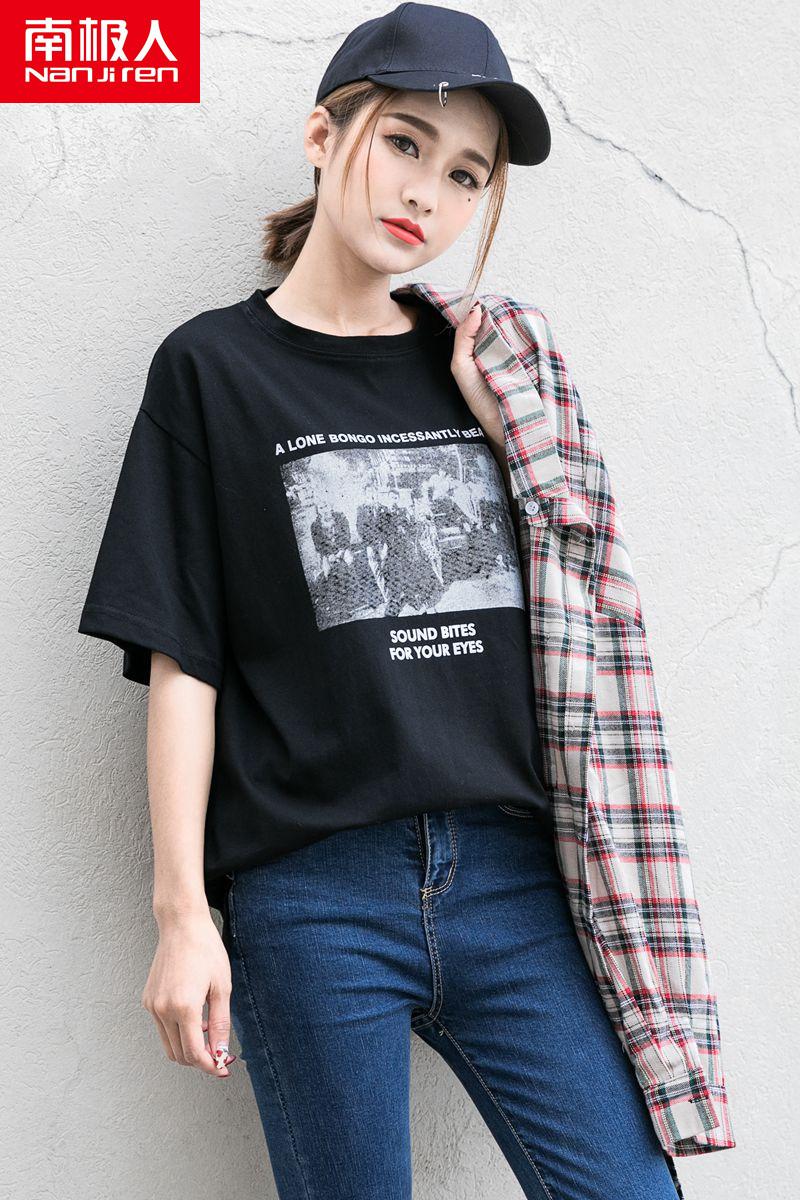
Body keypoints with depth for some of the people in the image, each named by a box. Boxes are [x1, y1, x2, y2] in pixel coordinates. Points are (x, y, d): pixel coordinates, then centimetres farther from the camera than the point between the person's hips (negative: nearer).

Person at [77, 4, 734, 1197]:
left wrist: (507, 425, 1)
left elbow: (577, 618, 13)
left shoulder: (493, 364, 13)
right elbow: (181, 661, -1)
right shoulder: (213, 368, 4)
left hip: (517, 874, 3)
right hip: (312, 894, -3)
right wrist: (182, 913, -5)